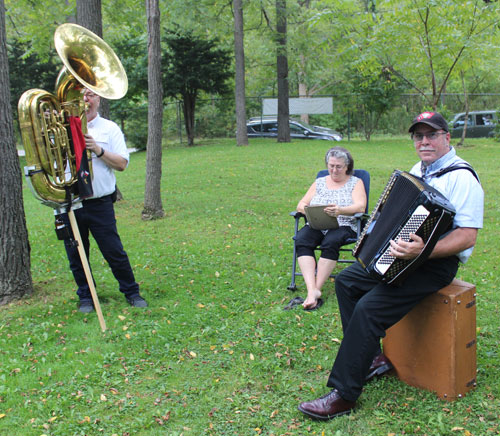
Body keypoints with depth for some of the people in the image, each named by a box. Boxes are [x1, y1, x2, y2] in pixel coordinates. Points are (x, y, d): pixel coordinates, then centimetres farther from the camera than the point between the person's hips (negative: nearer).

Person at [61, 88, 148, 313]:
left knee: (114, 252, 2)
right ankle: (86, 296, 27)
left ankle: (131, 292, 19)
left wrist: (98, 150, -16)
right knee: (76, 256, 10)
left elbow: (122, 163, -2)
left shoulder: (109, 128, 5)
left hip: (100, 203, -2)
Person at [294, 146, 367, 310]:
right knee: (301, 240, -30)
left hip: (343, 226, -3)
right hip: (316, 226, 3)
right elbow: (301, 205, 15)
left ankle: (316, 289, -32)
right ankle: (312, 290, -39)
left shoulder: (356, 182, 11)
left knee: (330, 242, -37)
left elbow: (360, 207, -7)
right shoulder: (319, 182, 21)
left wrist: (340, 210, -28)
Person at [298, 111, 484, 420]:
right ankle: (371, 358, 10)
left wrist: (423, 251, -37)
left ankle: (344, 394, -15)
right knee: (346, 281, 4)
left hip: (436, 264, -10)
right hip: (402, 256, 10)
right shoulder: (418, 170, 13)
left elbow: (467, 236, -24)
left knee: (368, 308, -24)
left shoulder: (462, 177, -16)